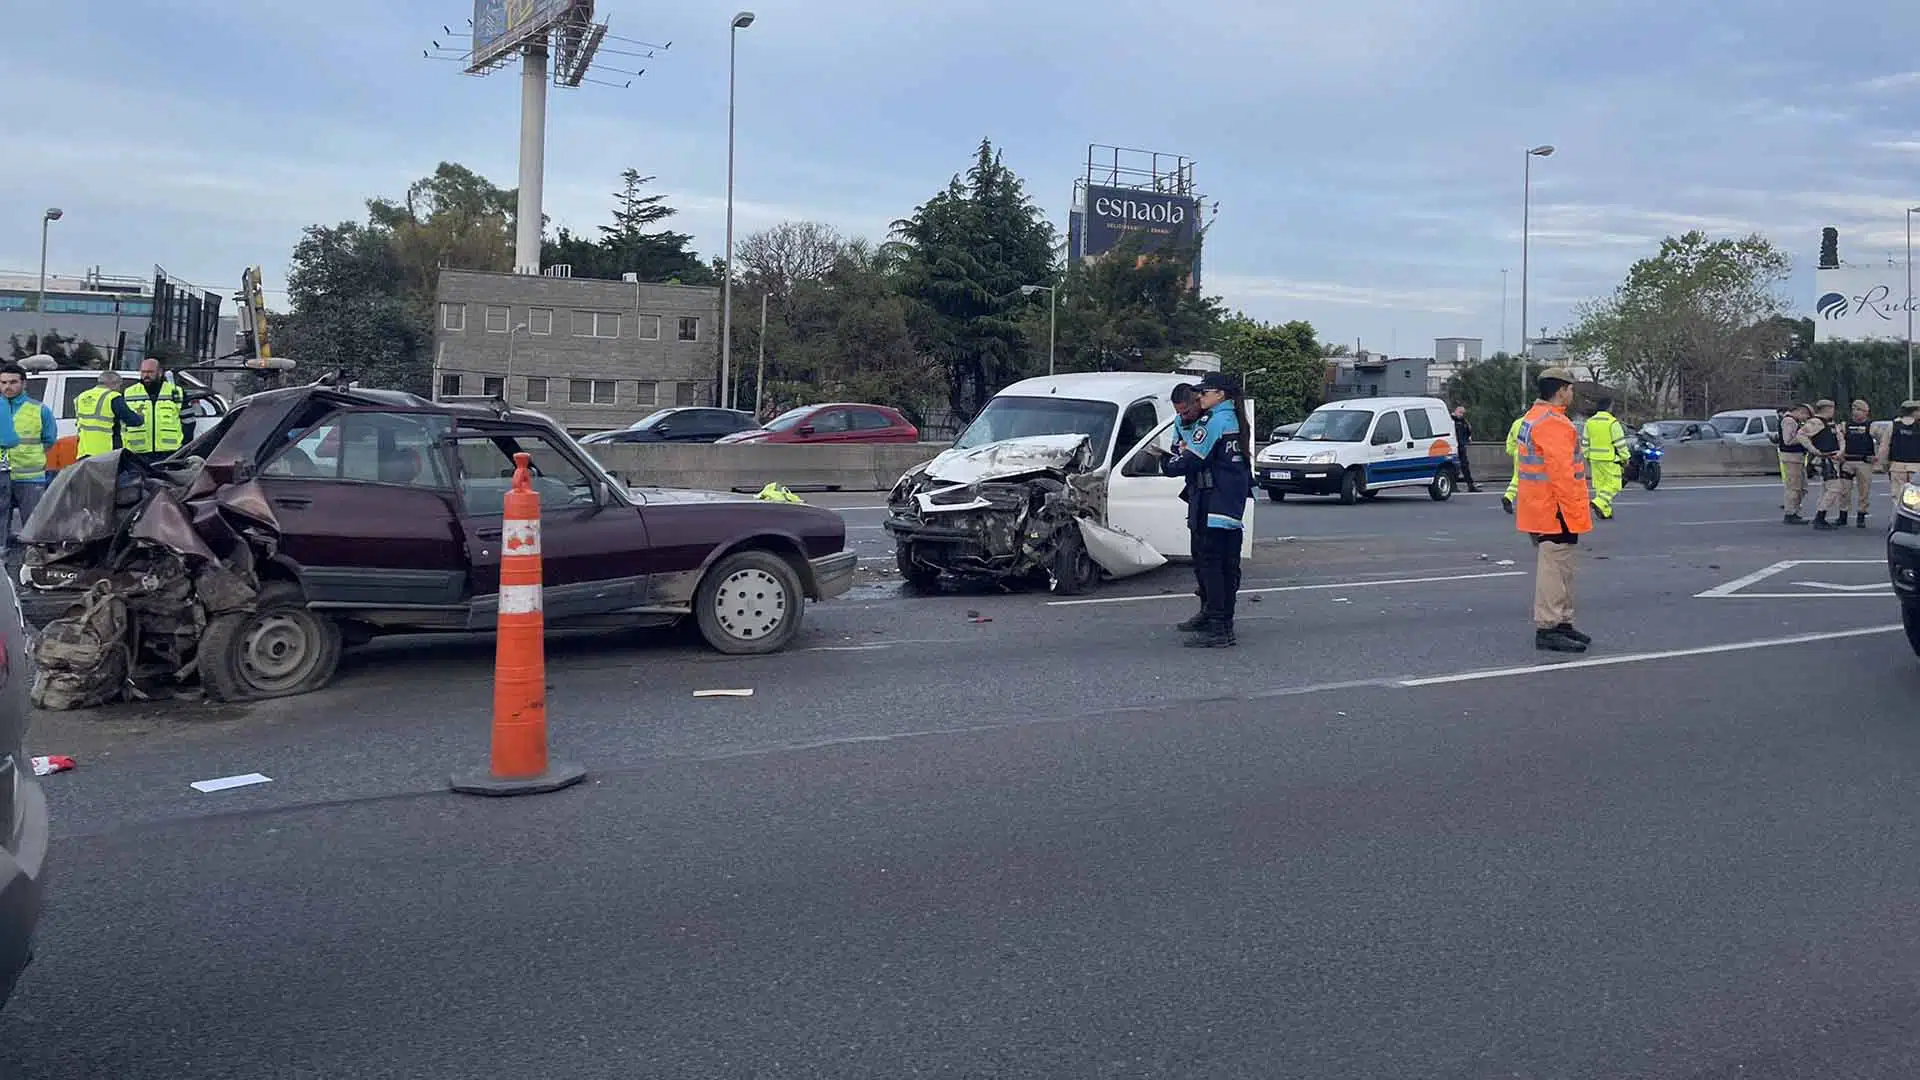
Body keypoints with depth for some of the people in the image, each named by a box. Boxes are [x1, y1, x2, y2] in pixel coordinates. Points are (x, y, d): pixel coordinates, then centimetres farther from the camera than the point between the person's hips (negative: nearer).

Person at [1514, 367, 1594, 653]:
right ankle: (1547, 629, -5)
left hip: (1539, 509, 11)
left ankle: (1562, 623, 26)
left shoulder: (1533, 418, 16)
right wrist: (1576, 508, -21)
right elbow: (1561, 472, -25)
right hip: (1556, 512, -11)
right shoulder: (1553, 424, -19)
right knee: (1554, 568, -8)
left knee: (1559, 568, 18)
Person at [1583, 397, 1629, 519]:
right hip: (1610, 459, -6)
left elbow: (1586, 442, 11)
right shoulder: (1612, 423, -12)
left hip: (1595, 459, 6)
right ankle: (1599, 503, -18)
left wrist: (1587, 457, 19)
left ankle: (1605, 511, 13)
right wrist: (1625, 457, -1)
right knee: (1613, 485, 0)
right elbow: (1620, 442, -10)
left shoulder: (1590, 422, 6)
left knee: (1600, 484, 11)